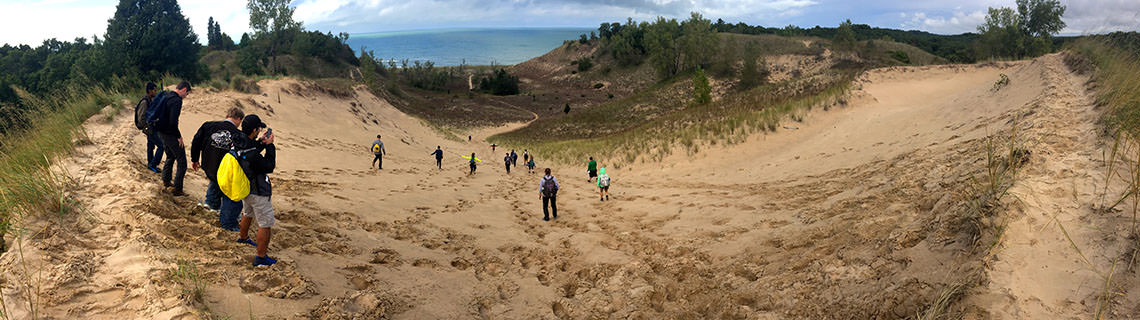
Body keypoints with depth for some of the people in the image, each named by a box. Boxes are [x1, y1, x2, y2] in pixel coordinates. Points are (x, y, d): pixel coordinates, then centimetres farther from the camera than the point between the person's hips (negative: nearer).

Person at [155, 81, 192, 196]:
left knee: (170, 157, 28)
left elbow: (157, 113, 19)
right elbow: (173, 121, -28)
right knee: (182, 162, -1)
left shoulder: (166, 96, 8)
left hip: (161, 132, 10)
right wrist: (179, 136, -17)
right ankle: (177, 189, 0)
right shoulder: (176, 100, -21)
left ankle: (166, 181, 39)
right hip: (170, 134, -10)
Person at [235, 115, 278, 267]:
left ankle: (243, 237, 59)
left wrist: (262, 142, 1)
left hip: (245, 188, 10)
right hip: (257, 191, -10)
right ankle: (261, 258, 9)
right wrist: (269, 145, -17)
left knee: (248, 213, 35)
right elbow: (270, 167, -21)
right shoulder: (251, 154, -35)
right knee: (266, 224, 2)